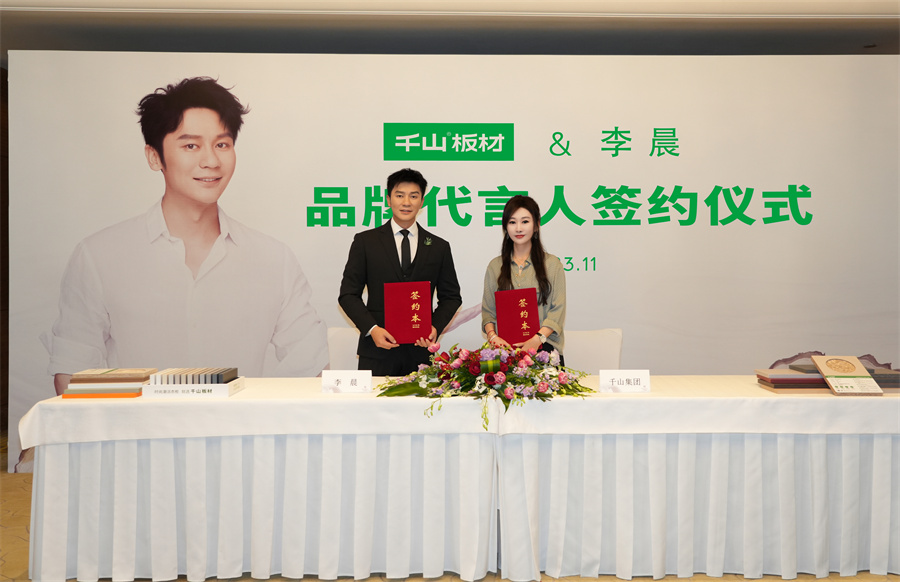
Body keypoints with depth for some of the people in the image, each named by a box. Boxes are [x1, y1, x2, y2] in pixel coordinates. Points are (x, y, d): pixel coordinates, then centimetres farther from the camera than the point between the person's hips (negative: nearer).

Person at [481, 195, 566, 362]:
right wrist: (492, 335, -7)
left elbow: (557, 311, 1)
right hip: (505, 348, 1)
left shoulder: (552, 265, 9)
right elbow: (487, 309, 12)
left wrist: (537, 339, -13)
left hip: (543, 348, -1)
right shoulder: (495, 266, 15)